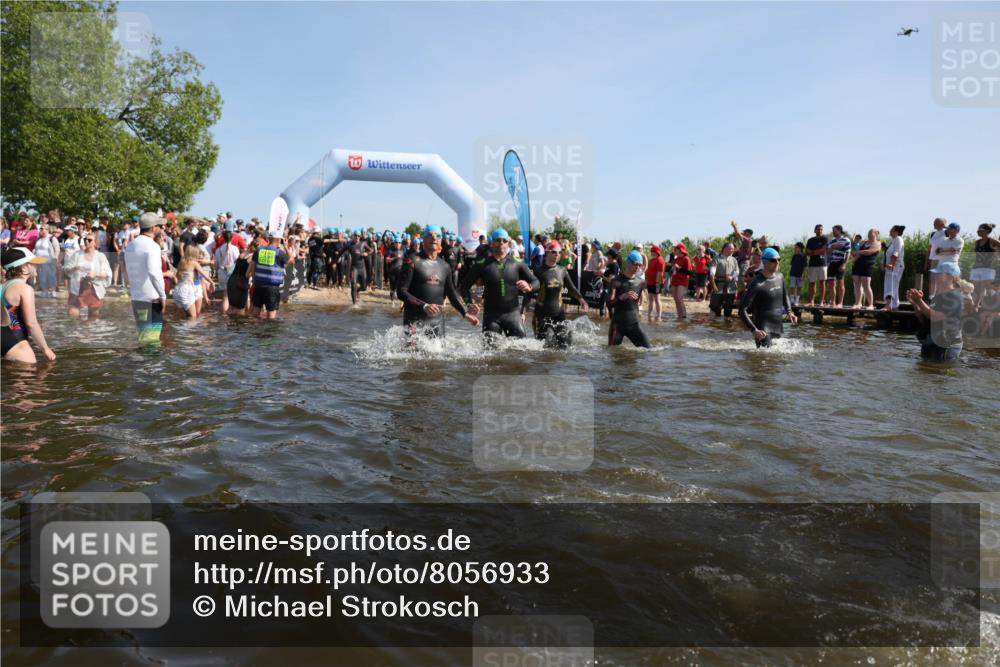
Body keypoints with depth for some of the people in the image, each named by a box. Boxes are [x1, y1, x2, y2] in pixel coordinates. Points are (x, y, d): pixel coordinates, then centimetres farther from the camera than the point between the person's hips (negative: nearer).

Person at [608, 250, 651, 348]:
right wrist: (622, 297, -30)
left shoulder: (641, 282, 6)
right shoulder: (617, 281, -8)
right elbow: (609, 302, -18)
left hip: (634, 323, 4)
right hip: (618, 324, -4)